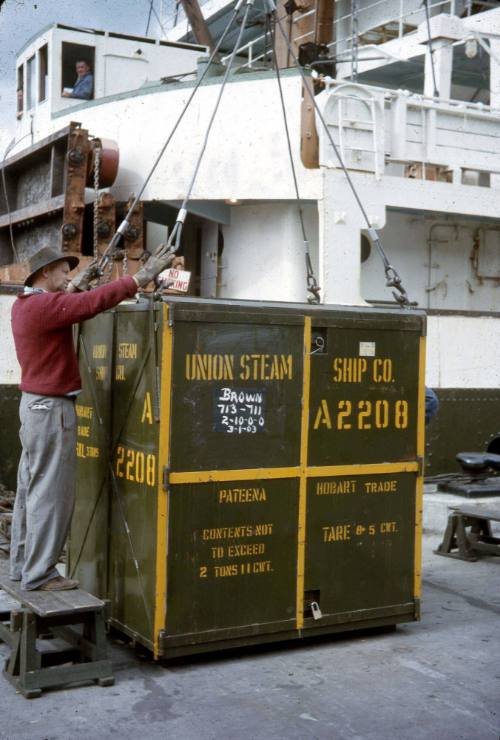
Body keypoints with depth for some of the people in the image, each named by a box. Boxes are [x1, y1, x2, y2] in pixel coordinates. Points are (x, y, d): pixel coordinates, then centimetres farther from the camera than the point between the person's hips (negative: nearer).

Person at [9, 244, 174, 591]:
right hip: (51, 408, -10)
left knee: (31, 488, 13)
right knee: (50, 492, -6)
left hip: (35, 403, 10)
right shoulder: (44, 305, -18)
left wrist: (77, 284, 22)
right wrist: (145, 274, -27)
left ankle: (22, 565, 20)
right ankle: (39, 574, -1)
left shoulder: (25, 304, 11)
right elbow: (94, 302, -28)